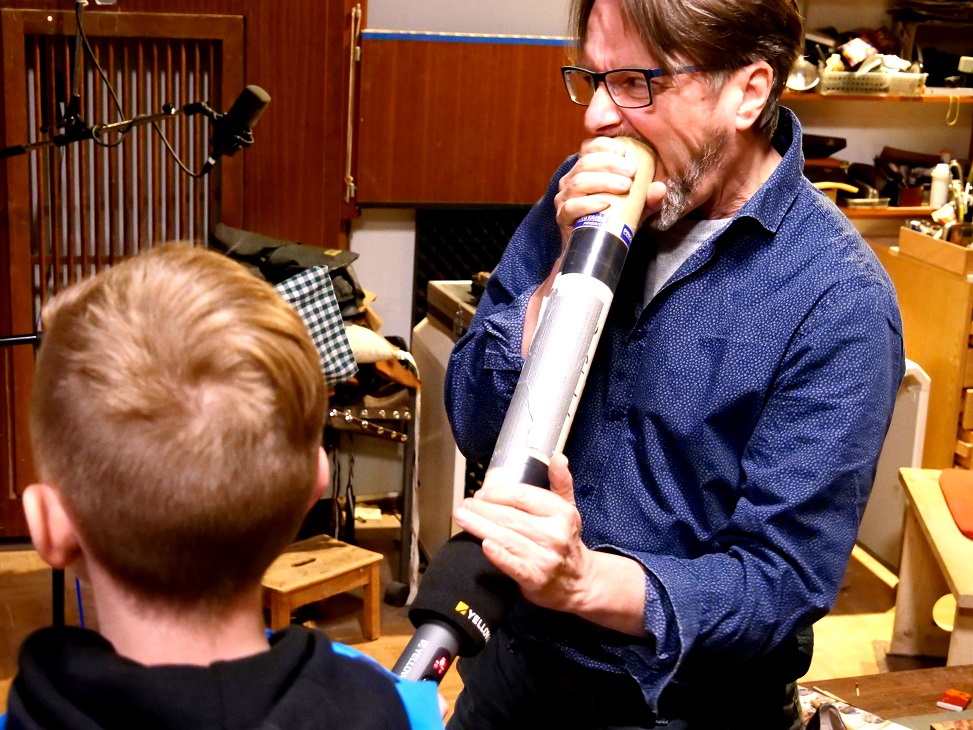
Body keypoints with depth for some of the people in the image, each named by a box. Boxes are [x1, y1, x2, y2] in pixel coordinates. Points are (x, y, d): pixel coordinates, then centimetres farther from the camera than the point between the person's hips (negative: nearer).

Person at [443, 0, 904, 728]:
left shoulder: (839, 300, -21)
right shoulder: (584, 195, -7)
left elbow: (781, 582, -23)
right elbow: (475, 426, -7)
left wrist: (584, 580, -39)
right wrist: (569, 268, -21)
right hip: (517, 657, 5)